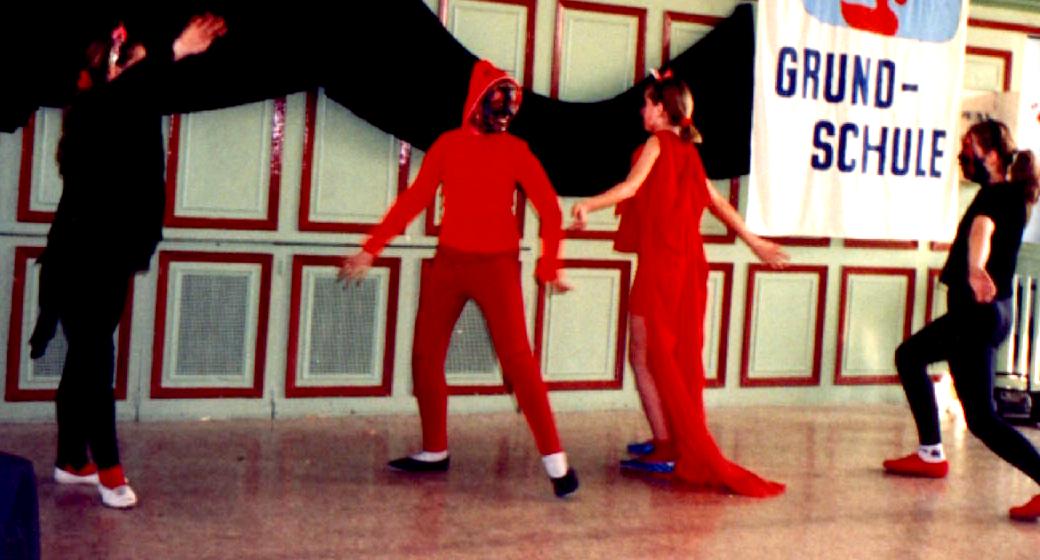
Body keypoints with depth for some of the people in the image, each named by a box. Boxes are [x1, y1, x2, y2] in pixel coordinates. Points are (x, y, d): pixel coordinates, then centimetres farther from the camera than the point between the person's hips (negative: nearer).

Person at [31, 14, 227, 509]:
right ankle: (108, 468, -3)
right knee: (94, 362, -7)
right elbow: (124, 87, -33)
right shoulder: (91, 110, -16)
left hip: (110, 259, 8)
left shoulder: (133, 117, 9)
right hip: (78, 259, -8)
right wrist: (175, 52, -43)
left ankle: (71, 460, 21)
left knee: (85, 362, 13)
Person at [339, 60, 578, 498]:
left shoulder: (516, 151, 0)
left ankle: (555, 460, -11)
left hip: (496, 266, -4)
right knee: (425, 356, 7)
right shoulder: (448, 145, 6)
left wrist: (549, 264, -7)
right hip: (448, 263, 4)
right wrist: (371, 249, 6)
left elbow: (549, 208, 0)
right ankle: (435, 452, 21)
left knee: (517, 359, -11)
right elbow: (413, 200, 8)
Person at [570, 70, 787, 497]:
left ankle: (665, 449, -6)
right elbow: (717, 202, 18)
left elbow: (632, 186, -22)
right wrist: (755, 242, 25)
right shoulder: (688, 151, 14)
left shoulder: (657, 144, -7)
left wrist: (589, 204, -32)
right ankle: (673, 442, 23)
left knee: (644, 357, -3)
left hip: (659, 265, -8)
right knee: (675, 358, 16)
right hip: (688, 266, 8)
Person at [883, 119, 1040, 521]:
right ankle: (931, 455, 32)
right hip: (978, 311, 11)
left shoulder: (996, 195, -19)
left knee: (981, 417, -13)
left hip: (978, 314, -11)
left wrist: (975, 268, -61)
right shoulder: (1005, 195, 9)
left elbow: (982, 229, -42)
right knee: (909, 355, 28)